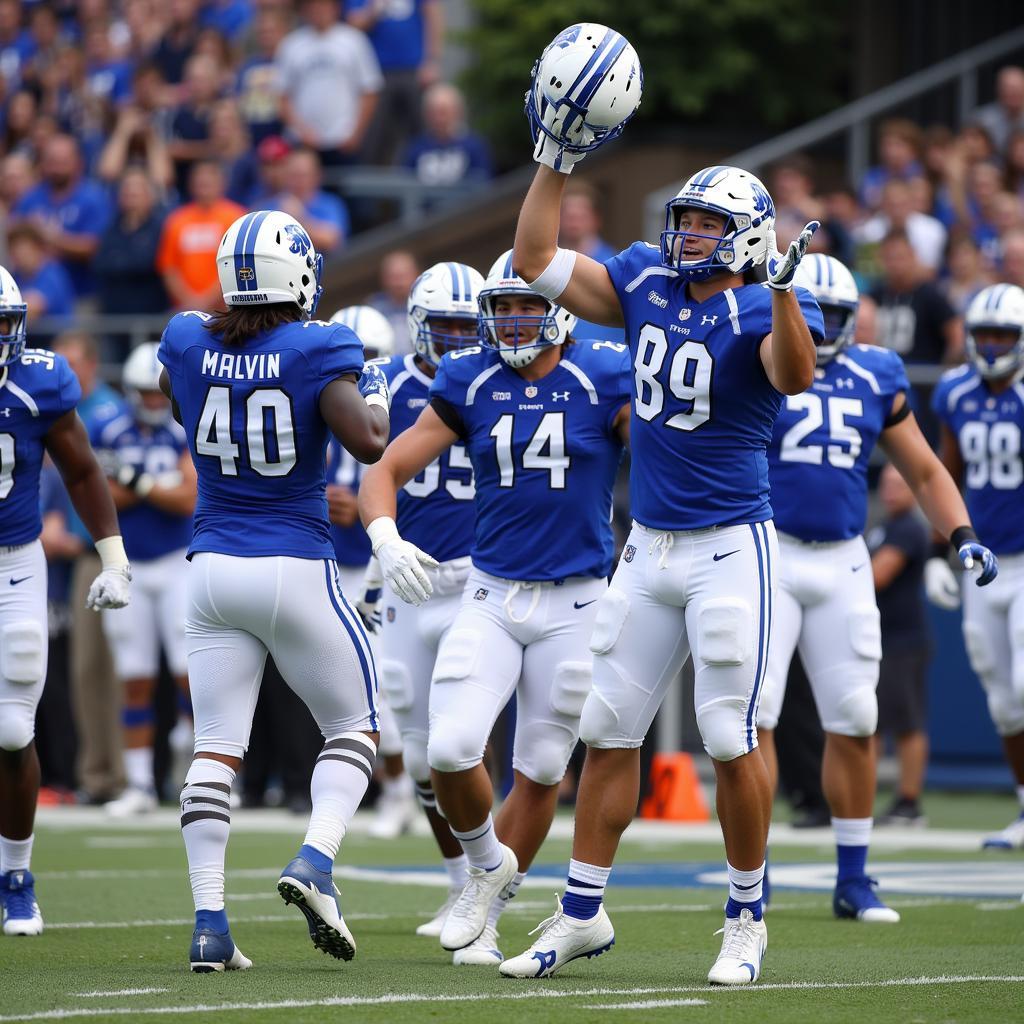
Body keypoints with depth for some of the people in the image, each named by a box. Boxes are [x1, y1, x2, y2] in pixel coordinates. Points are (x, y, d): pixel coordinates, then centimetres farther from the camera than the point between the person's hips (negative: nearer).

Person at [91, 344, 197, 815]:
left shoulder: (186, 434, -4)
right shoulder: (106, 434, 0)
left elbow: (188, 500, -13)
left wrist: (137, 482, -19)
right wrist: (161, 487, -16)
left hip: (178, 564, -2)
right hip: (128, 568, 2)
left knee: (190, 670, -12)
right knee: (135, 682, 4)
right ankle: (139, 785, 10)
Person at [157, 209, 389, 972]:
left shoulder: (190, 344, 0)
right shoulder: (315, 351, -12)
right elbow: (369, 444, -20)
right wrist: (376, 395, 1)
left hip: (214, 568, 3)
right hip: (297, 571, -3)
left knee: (216, 746, 5)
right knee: (354, 724, 14)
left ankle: (210, 924, -3)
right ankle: (316, 861, -10)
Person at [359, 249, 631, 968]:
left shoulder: (606, 382, -7)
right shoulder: (470, 385, 0)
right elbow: (385, 473, 1)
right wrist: (385, 537, -19)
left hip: (576, 603, -1)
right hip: (491, 595, 1)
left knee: (541, 769, 5)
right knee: (451, 750, -15)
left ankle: (486, 917, 22)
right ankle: (486, 863, 15)